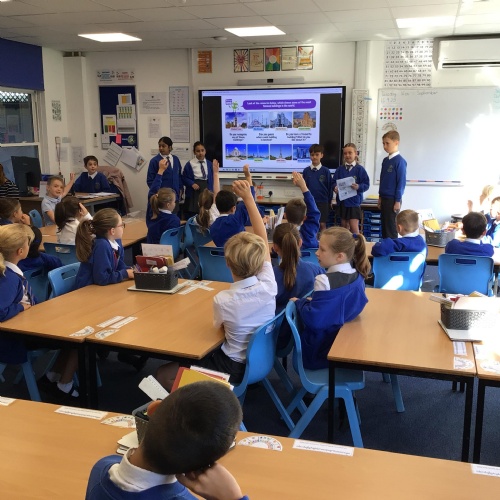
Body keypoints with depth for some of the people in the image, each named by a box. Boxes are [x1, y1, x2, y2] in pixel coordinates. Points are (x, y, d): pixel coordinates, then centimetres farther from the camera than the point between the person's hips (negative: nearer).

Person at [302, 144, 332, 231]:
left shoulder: (326, 171, -4)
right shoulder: (306, 171, 1)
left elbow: (330, 187, 1)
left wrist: (330, 200, 4)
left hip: (323, 202, -2)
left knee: (322, 224, 1)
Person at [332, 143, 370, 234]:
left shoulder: (360, 169, -5)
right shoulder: (340, 169, 6)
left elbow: (366, 184, -7)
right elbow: (334, 182, 5)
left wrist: (358, 187, -26)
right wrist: (335, 187, -16)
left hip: (354, 201, -4)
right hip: (342, 201, 4)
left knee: (354, 227, -8)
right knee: (344, 226, 13)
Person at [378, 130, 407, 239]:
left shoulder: (400, 161, -13)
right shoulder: (385, 160, 10)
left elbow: (401, 182, -14)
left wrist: (398, 201, -14)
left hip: (393, 199, -7)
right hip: (384, 198, 7)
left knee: (391, 227, 0)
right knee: (384, 226, 12)